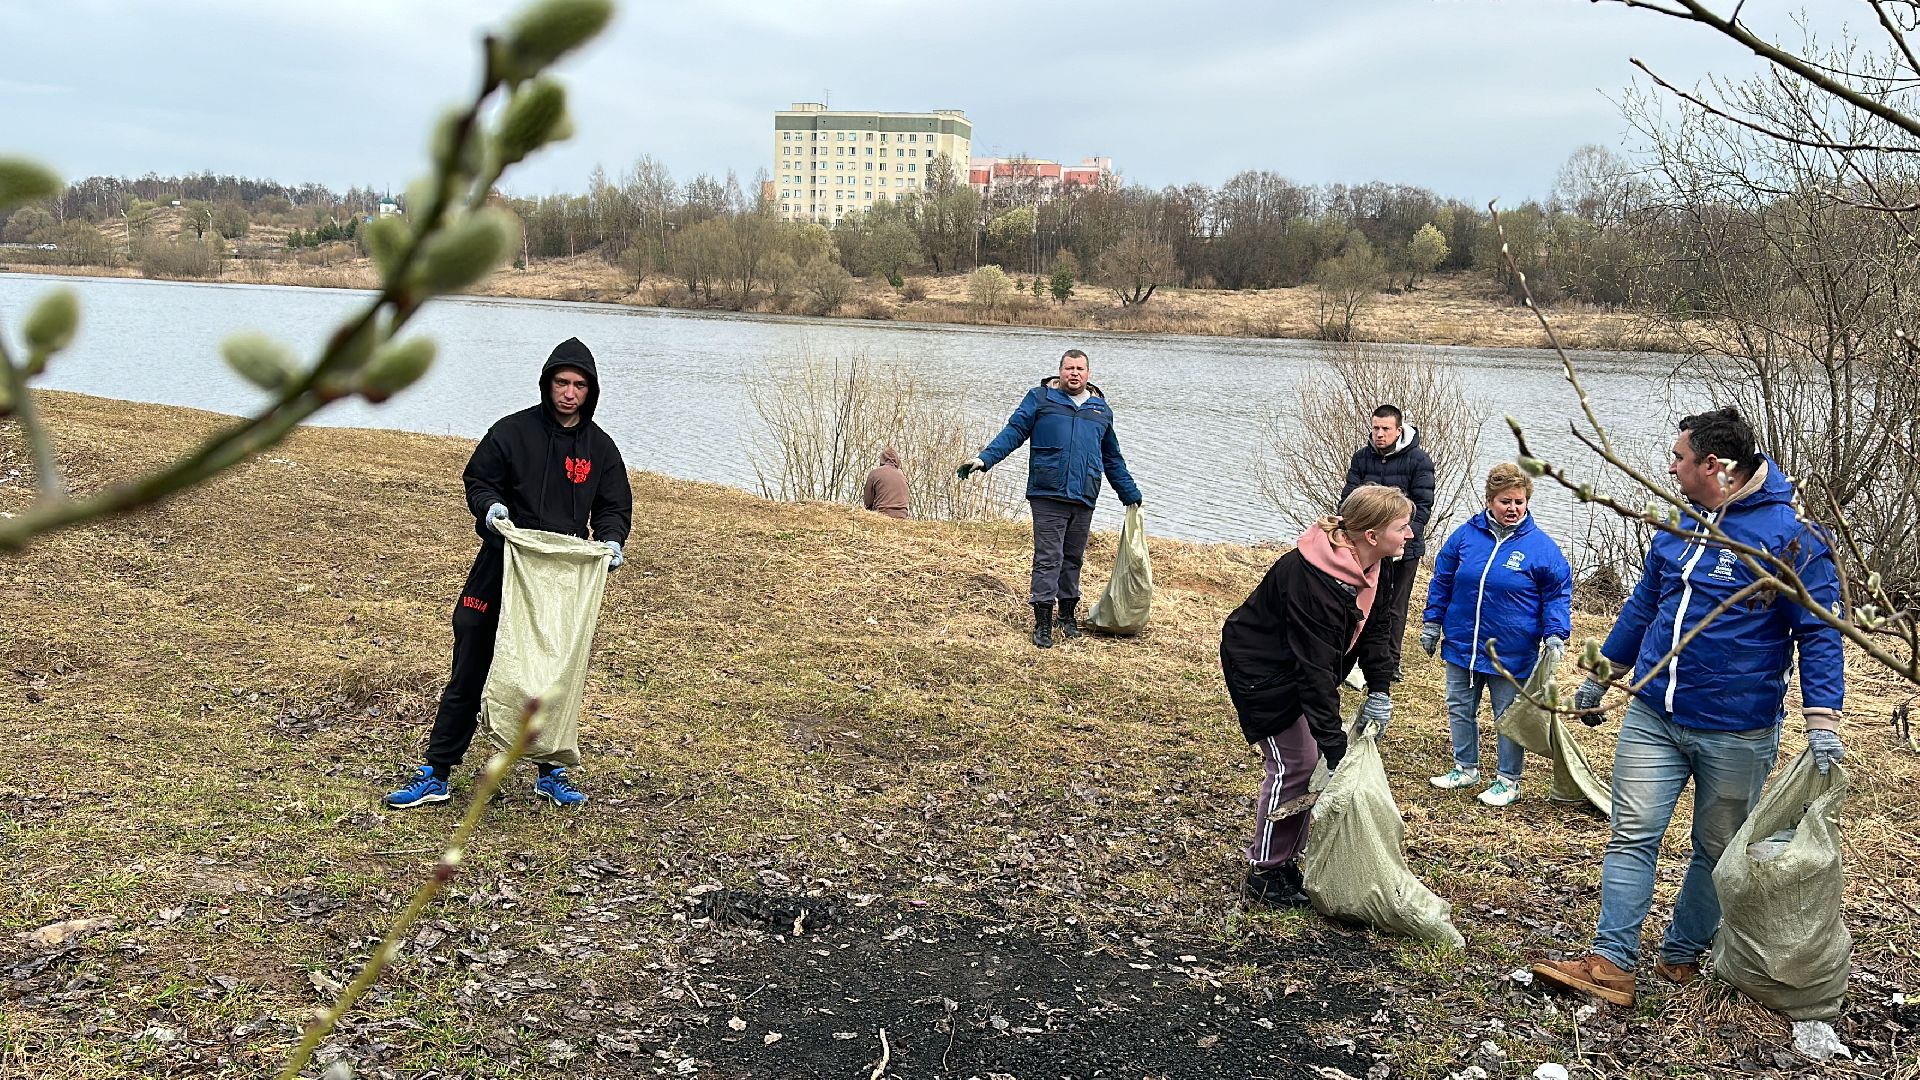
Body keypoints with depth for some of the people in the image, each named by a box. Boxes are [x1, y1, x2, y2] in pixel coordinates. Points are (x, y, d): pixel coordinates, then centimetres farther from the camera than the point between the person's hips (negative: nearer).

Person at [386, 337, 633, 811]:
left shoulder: (600, 447, 4)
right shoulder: (512, 431, -3)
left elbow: (615, 506, 10)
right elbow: (477, 480, 5)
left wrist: (611, 540, -11)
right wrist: (490, 506, -17)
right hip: (502, 570, -2)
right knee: (469, 673, 3)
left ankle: (551, 771, 25)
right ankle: (436, 774, 12)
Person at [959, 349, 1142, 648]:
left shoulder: (1101, 409, 17)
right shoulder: (1040, 398, 5)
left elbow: (1113, 459, 26)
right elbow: (1014, 431, -1)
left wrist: (1131, 495, 29)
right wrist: (985, 459, -15)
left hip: (1083, 500, 4)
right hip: (1048, 496, -4)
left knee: (1073, 558, 13)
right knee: (1048, 558, -6)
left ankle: (1068, 615, 27)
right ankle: (1043, 623, -2)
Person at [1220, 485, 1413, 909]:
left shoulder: (1365, 564, -6)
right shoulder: (1316, 583, -34)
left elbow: (1373, 627, 7)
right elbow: (1316, 668, -33)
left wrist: (1380, 691, -4)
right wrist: (1335, 745, -32)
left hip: (1295, 664, 9)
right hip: (1262, 670, -9)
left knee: (1314, 758, 9)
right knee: (1293, 764, -8)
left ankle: (1286, 860, 21)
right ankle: (1263, 877, 4)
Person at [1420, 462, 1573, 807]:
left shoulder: (1540, 545, -9)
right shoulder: (1466, 535, -1)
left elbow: (1558, 594, -2)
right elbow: (1442, 581, 9)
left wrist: (1555, 636, -13)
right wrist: (1432, 623, 9)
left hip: (1511, 654, -4)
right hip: (1462, 645, 4)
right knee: (1459, 709, 15)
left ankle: (1509, 780, 23)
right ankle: (1466, 768, 33)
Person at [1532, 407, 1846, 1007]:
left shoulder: (1791, 535, -11)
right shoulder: (1680, 524, 8)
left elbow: (1819, 633, -12)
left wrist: (1822, 719, -22)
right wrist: (1599, 677, 24)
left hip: (1736, 733, -5)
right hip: (1652, 717, 5)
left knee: (1717, 851, 11)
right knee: (1631, 838, -2)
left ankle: (1682, 955, 27)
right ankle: (1611, 963, -1)